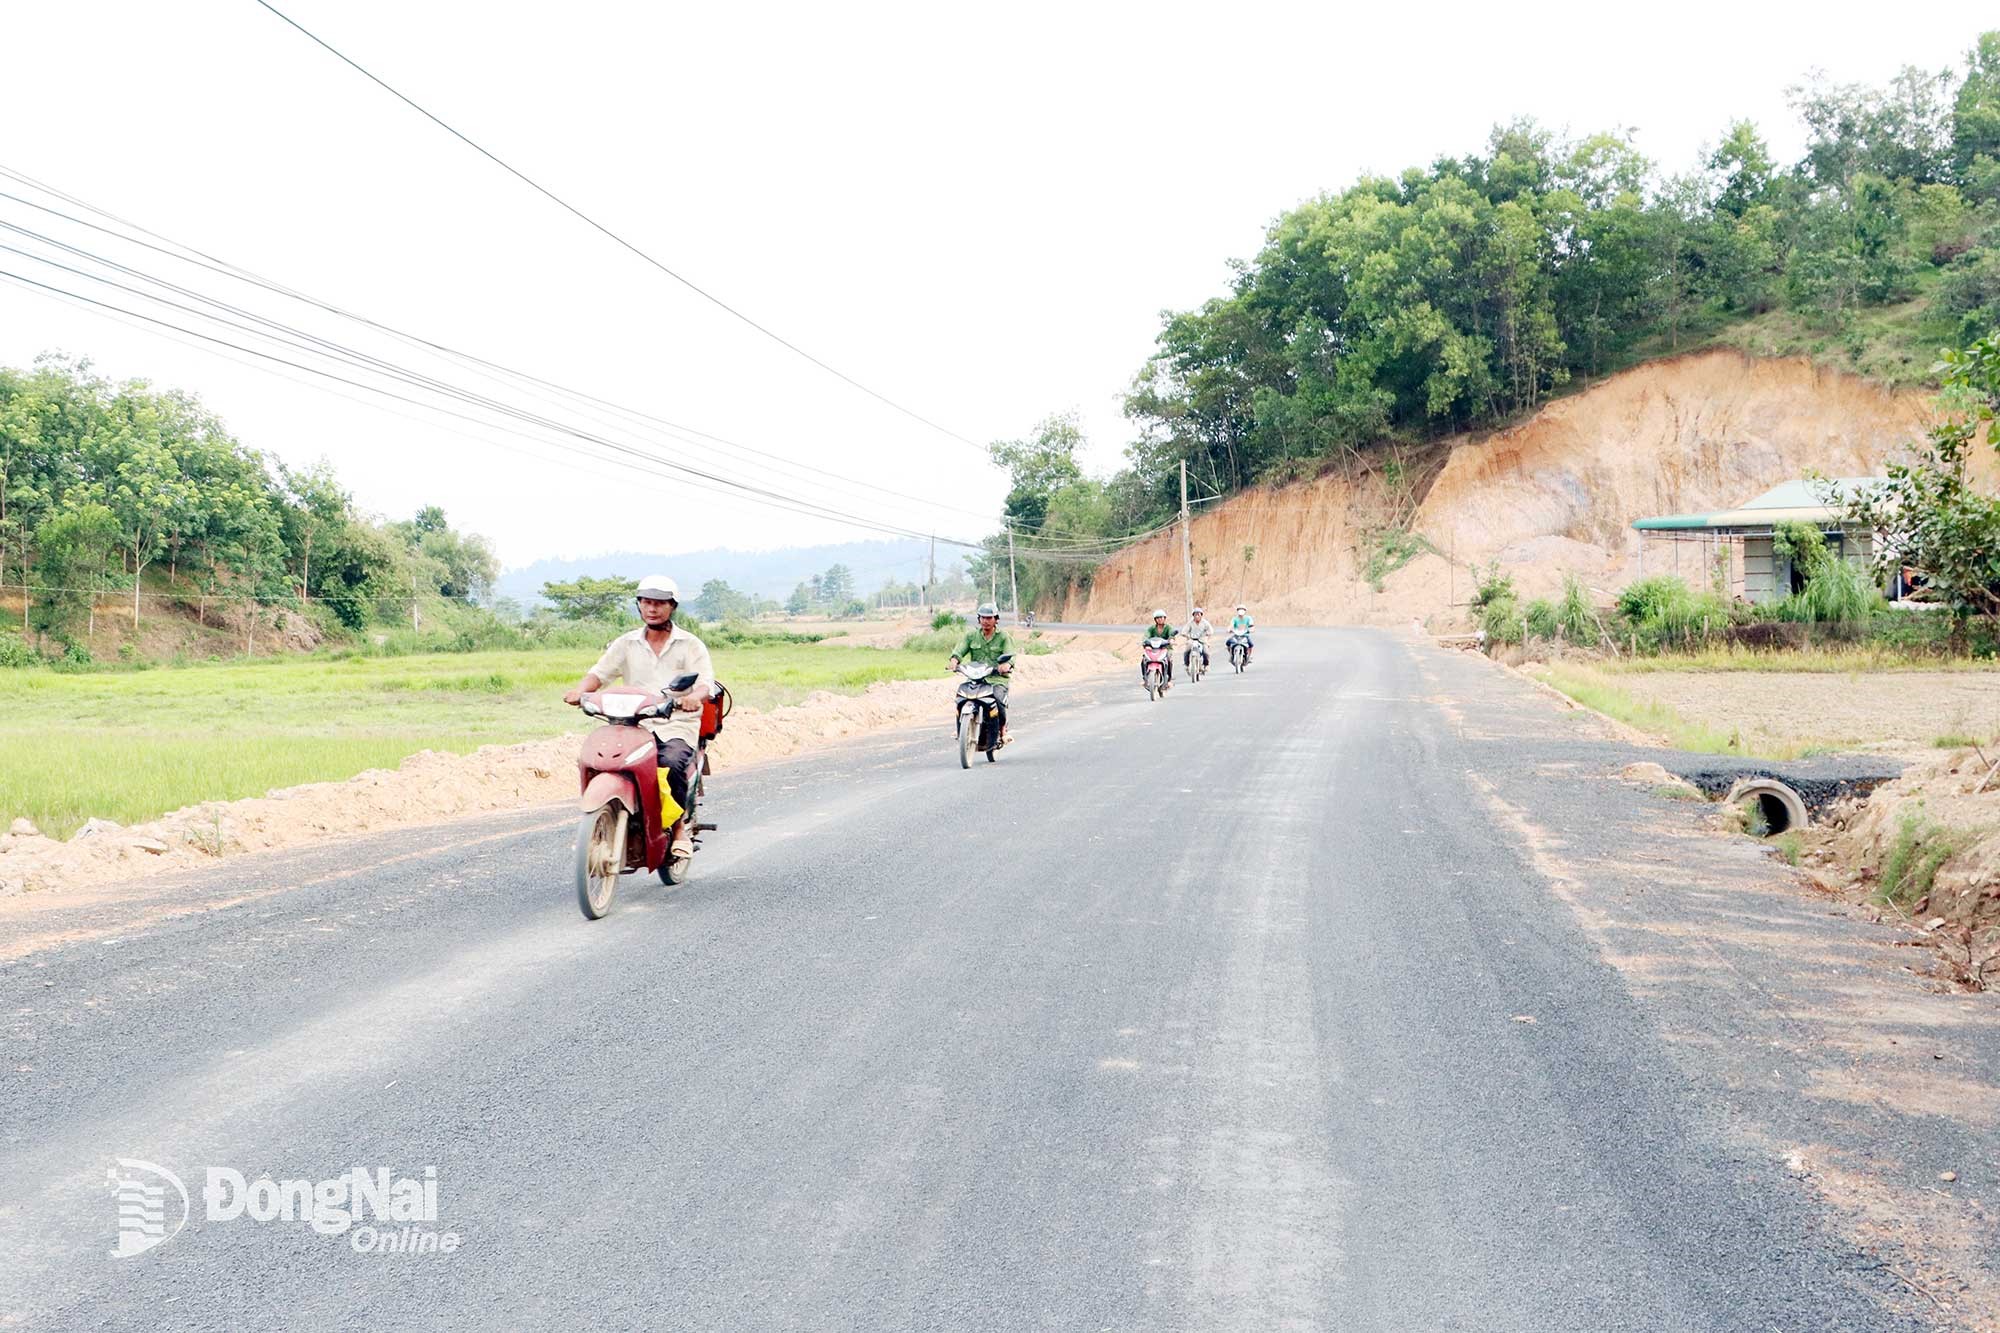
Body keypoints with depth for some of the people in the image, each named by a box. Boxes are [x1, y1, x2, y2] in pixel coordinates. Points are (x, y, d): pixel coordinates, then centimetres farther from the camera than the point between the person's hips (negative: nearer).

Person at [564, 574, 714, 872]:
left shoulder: (690, 645, 8)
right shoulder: (626, 644, 16)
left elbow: (706, 682, -5)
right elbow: (600, 672, 7)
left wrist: (694, 696, -29)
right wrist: (579, 690, -16)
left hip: (678, 726, -3)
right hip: (635, 724, 3)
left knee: (673, 763, -34)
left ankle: (681, 827, -13)